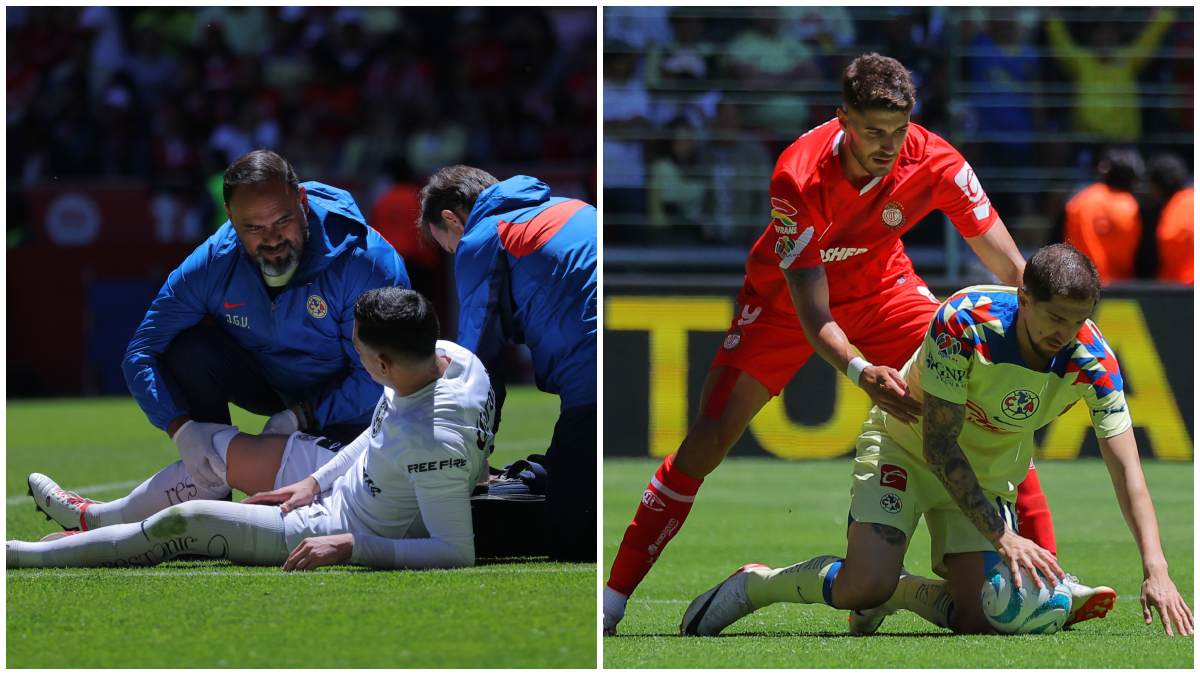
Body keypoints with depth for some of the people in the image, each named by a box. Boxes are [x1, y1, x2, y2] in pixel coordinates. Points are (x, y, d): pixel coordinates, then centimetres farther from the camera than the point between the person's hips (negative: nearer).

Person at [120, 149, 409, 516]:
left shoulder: (366, 263, -31)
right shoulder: (212, 264, -21)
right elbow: (141, 355, -19)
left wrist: (301, 417, -33)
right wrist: (182, 429, -34)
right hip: (267, 380, 2)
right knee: (186, 351, -26)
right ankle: (211, 486, -9)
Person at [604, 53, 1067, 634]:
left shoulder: (935, 163, -28)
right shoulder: (798, 177, -35)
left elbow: (1012, 270, -23)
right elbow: (811, 313, -36)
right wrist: (860, 371, -54)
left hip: (882, 287, 3)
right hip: (787, 296, -3)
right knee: (709, 438, -13)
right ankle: (614, 596, -6)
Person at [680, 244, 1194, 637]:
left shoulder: (1093, 360, -22)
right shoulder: (964, 321, -32)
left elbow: (1127, 471, -20)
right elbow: (938, 443, -29)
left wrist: (1155, 571, -32)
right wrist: (1003, 536, -34)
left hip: (988, 472, 4)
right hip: (907, 446, -4)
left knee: (975, 622, -13)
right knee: (865, 586, -25)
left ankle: (896, 592, 19)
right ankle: (753, 585, 2)